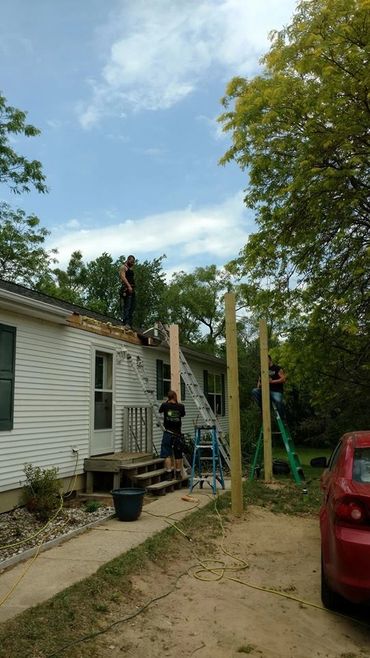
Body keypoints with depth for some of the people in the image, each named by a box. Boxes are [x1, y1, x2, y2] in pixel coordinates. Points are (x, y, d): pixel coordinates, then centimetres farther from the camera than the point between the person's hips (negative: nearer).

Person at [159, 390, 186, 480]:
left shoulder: (165, 405, -8)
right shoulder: (180, 406, -4)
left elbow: (160, 411, 14)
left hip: (168, 433, -2)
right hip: (177, 433, 2)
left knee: (167, 455, 3)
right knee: (178, 455, 11)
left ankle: (169, 473, 0)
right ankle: (178, 474, 18)